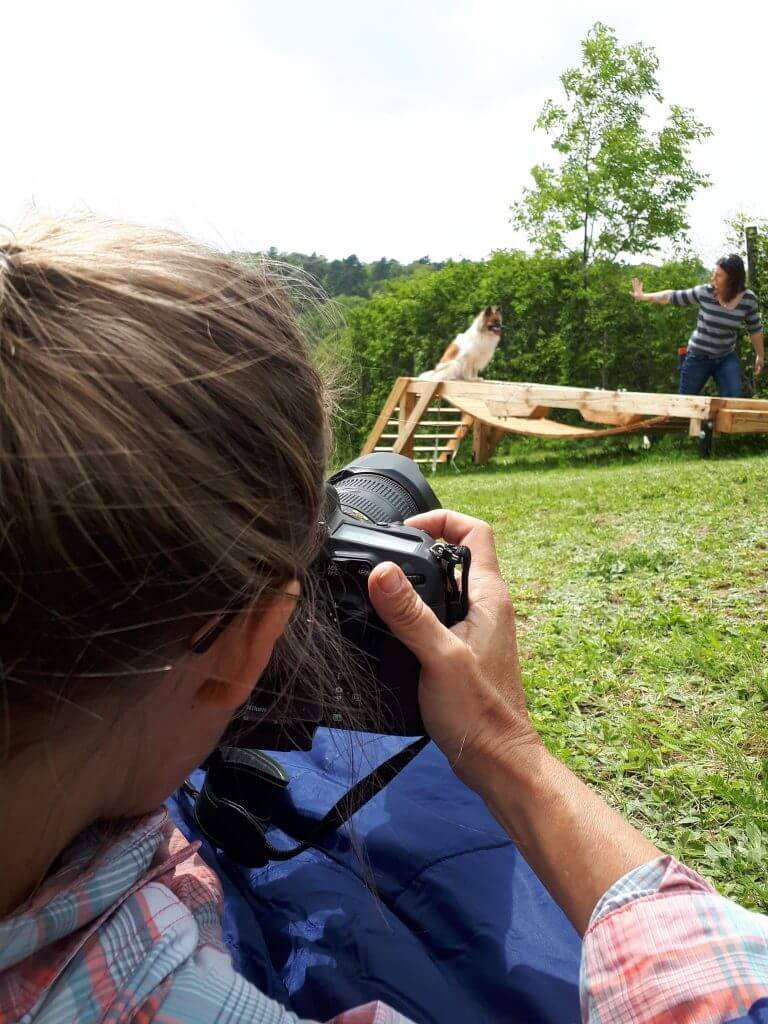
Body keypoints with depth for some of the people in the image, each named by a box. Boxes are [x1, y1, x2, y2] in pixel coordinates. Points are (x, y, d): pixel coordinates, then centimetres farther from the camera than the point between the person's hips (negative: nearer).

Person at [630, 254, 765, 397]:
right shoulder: (704, 292, -15)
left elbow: (755, 328, 3)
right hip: (698, 357, 0)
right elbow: (673, 297, -6)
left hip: (727, 359, 0)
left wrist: (760, 355, 9)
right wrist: (644, 296, -8)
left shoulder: (748, 299, -10)